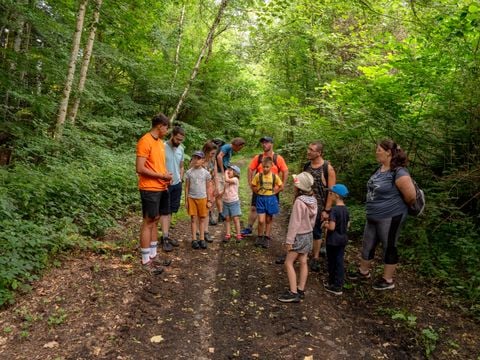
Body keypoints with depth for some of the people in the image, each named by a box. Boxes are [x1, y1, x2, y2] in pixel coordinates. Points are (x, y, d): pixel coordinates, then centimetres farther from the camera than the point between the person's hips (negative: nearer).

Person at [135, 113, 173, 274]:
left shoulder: (160, 142, 13)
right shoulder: (145, 142, -15)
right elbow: (140, 168, -20)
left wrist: (166, 177, 3)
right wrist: (162, 176, -15)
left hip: (161, 188, 9)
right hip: (150, 189, -9)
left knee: (155, 220, 14)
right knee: (148, 222, -2)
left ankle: (153, 255, 25)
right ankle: (146, 261, 8)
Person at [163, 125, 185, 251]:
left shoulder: (181, 149, 7)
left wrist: (180, 180, 9)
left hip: (177, 184, 6)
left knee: (171, 211, 12)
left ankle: (167, 235, 22)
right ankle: (165, 238, 8)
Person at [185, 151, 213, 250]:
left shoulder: (206, 173, 0)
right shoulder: (189, 172, -1)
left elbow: (208, 188, 4)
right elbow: (187, 187, 3)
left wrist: (209, 200, 2)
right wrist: (186, 200, 1)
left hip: (202, 198, 0)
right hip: (192, 198, 0)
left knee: (202, 219, 7)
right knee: (193, 219, 4)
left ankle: (202, 239, 15)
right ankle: (194, 239, 11)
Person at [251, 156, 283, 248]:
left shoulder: (275, 176, -6)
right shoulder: (258, 176, -8)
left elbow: (280, 186, 9)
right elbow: (253, 186, 4)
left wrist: (274, 192, -1)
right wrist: (258, 192, -3)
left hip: (271, 199, 1)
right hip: (261, 199, -1)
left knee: (269, 220, 10)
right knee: (261, 221, -6)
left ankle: (267, 239, 22)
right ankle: (259, 237, 15)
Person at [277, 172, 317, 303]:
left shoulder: (299, 202, -25)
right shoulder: (313, 200, 0)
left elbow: (295, 223, -23)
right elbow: (312, 219, 9)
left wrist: (289, 240, -17)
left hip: (299, 236, -8)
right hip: (309, 234, 8)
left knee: (288, 263, 0)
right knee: (303, 262, 13)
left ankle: (293, 293, 0)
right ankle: (300, 290, 21)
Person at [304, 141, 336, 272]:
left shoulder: (328, 168, -13)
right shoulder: (306, 166, 3)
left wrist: (327, 210, -14)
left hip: (318, 207, -4)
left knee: (316, 233, 9)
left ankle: (315, 258, 25)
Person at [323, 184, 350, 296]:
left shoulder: (334, 210, -22)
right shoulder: (345, 209, 2)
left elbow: (332, 227, -26)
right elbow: (347, 224, 12)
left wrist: (325, 224, -6)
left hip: (333, 241, -7)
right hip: (342, 239, 7)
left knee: (332, 262, 8)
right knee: (339, 262, 12)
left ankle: (335, 286, 19)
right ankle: (339, 284, 20)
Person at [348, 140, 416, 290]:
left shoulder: (398, 172, -22)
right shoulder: (380, 169, 5)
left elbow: (411, 196, -21)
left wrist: (399, 207, -4)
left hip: (390, 217, -9)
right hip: (373, 216, 9)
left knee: (389, 247, 7)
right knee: (368, 245, 18)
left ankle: (388, 280, 23)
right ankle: (363, 271, 38)